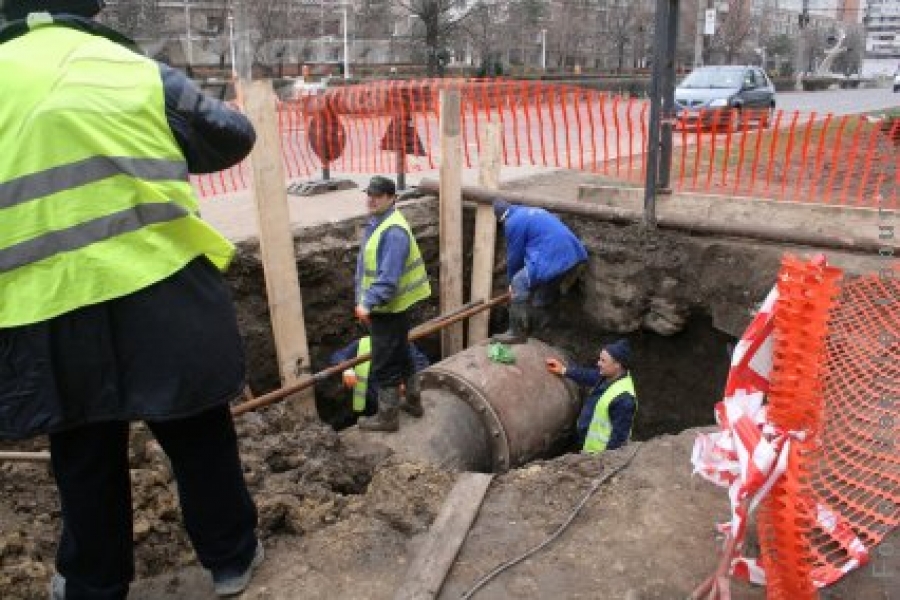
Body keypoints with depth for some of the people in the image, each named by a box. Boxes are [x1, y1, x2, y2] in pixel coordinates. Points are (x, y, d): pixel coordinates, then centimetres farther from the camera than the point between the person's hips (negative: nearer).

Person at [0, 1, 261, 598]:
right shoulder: (143, 73, 1)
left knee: (85, 456, 18)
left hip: (52, 313, 1)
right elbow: (233, 138, 10)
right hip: (164, 295, -1)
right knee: (199, 436, 15)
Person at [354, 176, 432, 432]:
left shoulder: (394, 231, -24)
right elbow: (366, 267, 16)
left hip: (389, 309, -10)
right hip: (383, 307, 10)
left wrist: (368, 303, -30)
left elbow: (388, 277, -30)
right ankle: (413, 400, 39)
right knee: (401, 355, 23)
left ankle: (387, 416, 14)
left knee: (385, 364, 0)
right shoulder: (376, 223, 10)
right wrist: (363, 301, 16)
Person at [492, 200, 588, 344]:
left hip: (552, 260, -9)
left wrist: (511, 282, 23)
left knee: (519, 284, 3)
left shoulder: (513, 222, 1)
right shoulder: (532, 212, 30)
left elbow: (514, 255, 6)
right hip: (574, 256, 9)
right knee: (543, 293, 25)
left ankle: (517, 333, 6)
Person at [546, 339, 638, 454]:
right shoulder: (608, 377, -4)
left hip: (601, 453, -9)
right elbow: (589, 376, 17)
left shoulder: (624, 398, -32)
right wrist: (563, 370, 24)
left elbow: (619, 434, -28)